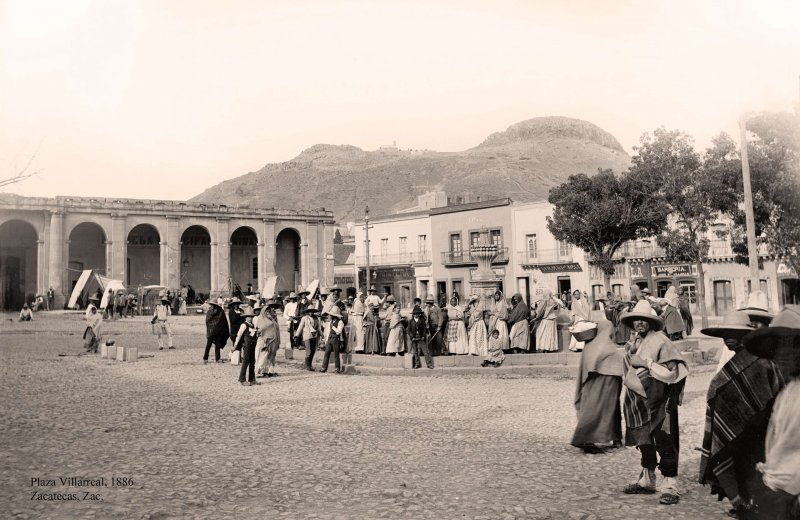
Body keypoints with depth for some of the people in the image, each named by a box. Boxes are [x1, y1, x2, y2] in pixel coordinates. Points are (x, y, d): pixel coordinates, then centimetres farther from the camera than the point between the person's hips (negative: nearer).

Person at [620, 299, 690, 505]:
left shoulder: (660, 341, -12)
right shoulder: (632, 343, 10)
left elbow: (673, 370, -18)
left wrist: (646, 363, -18)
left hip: (659, 401, -7)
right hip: (639, 400, 7)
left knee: (664, 442, -5)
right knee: (644, 441, 16)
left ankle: (670, 486, 1)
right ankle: (646, 480, 29)